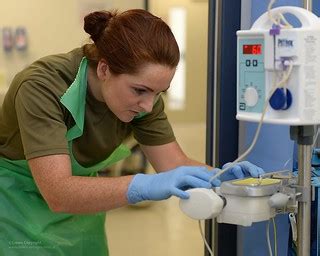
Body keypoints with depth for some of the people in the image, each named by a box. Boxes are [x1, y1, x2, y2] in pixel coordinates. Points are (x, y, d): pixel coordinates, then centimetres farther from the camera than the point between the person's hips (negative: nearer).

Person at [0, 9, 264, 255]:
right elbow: (58, 193, -39)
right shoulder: (42, 87, -31)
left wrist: (221, 175, -30)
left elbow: (175, 164, -11)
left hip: (79, 210, 5)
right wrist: (145, 186, -51)